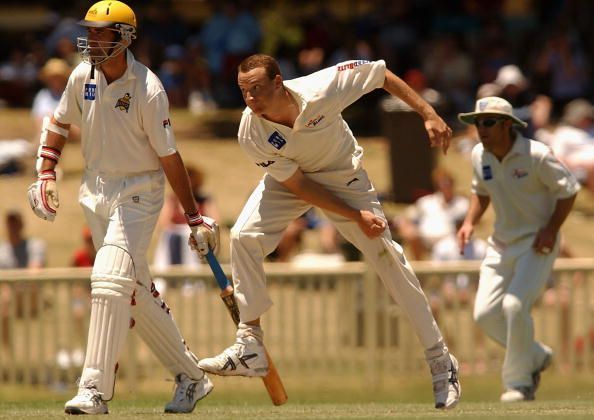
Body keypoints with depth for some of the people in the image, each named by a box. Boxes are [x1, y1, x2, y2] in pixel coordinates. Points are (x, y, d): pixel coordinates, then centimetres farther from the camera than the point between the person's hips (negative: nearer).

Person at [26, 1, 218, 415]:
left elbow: (169, 157, -14)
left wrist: (195, 218, -11)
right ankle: (190, 376, 24)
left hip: (139, 191, -7)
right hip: (96, 190, 7)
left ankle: (95, 390, -21)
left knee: (111, 279, -20)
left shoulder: (148, 90, -18)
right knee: (137, 291, 11)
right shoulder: (83, 77, -1)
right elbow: (61, 122, 16)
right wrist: (47, 174, 5)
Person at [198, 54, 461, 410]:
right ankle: (250, 347, -12)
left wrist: (429, 114, -21)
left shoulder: (321, 90, -35)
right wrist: (356, 216, -25)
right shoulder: (252, 134, -29)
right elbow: (299, 187, -22)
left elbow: (382, 74, -19)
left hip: (343, 175, -1)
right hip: (292, 181, 1)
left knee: (387, 255, -6)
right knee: (244, 236, -20)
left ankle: (441, 362, 3)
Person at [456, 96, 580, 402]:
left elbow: (568, 189, -10)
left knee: (515, 305, -23)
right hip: (502, 243, 6)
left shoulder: (536, 155, -20)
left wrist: (551, 229, -18)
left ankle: (519, 381, -6)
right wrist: (470, 222, 0)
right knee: (485, 314, -3)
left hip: (537, 243, -6)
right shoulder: (480, 156, -2)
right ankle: (536, 356, 22)